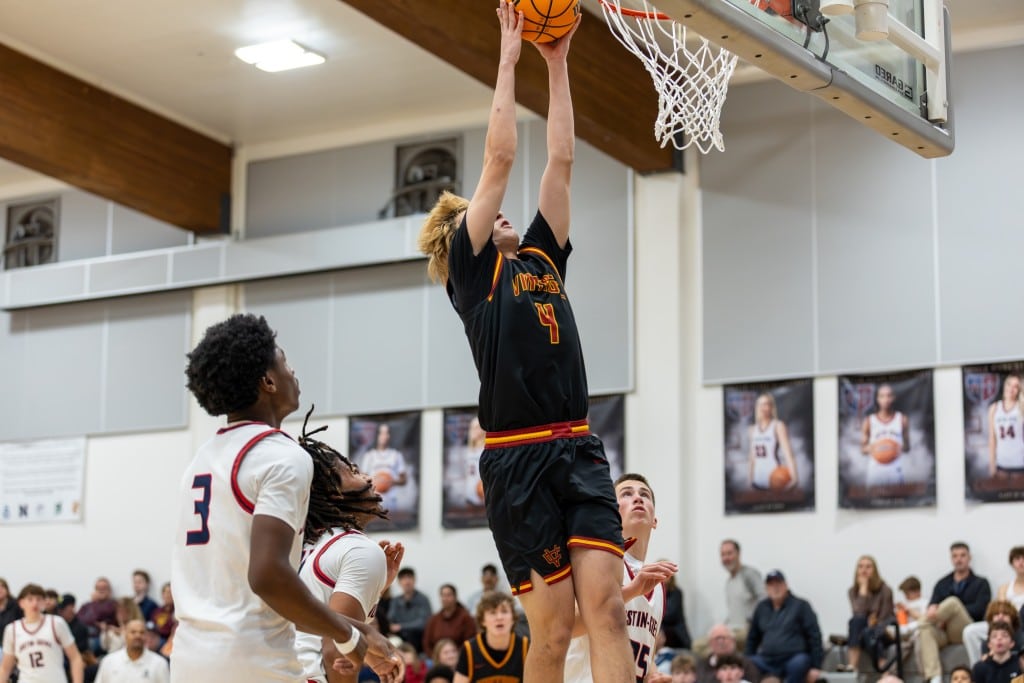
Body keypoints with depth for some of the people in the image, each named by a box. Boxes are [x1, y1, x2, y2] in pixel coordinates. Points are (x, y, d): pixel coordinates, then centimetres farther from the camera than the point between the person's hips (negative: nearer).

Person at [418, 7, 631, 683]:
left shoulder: (543, 259, 20)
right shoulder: (470, 269, 5)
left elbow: (561, 159, 18)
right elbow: (501, 157, 0)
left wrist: (558, 62, 18)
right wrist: (510, 56, 5)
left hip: (580, 450, 5)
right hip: (517, 460, -5)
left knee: (607, 607, -9)